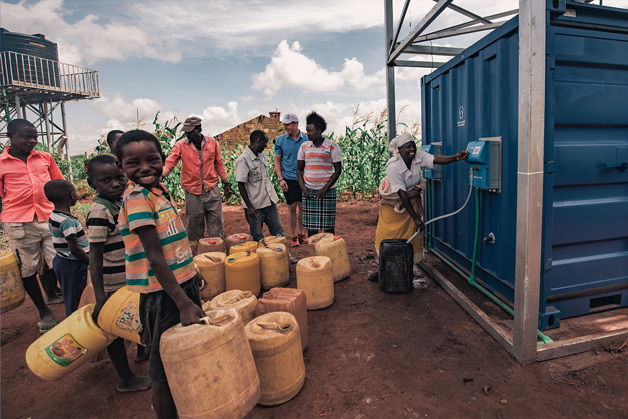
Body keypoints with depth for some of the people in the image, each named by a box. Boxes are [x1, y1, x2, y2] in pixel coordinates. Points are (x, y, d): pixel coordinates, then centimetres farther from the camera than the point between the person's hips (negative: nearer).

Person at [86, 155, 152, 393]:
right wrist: (100, 298, -29)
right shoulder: (100, 212, -24)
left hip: (131, 277, 9)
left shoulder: (120, 202, 2)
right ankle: (125, 380, 26)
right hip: (114, 283, -9)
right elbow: (95, 255, -27)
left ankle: (142, 350, 52)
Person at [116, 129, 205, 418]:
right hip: (162, 294, -8)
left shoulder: (159, 189, 6)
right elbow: (155, 258, -23)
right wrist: (183, 303, -24)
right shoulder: (136, 199, -19)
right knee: (164, 368, 9)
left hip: (182, 283, 8)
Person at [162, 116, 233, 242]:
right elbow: (169, 162, -8)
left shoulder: (212, 142, 3)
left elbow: (219, 164, 11)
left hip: (212, 189, 1)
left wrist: (226, 183, 11)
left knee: (216, 223, 6)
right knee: (194, 224, 9)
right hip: (192, 191, -1)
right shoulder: (180, 145, -1)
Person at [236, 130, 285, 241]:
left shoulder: (263, 155, 9)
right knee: (258, 239, 5)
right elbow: (241, 185, -14)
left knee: (279, 234, 10)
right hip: (255, 205, -7)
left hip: (270, 201, 7)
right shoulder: (243, 160, -14)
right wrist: (249, 207, -17)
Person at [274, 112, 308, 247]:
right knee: (292, 207, 2)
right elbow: (277, 160, 5)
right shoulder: (280, 140, 2)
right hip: (288, 179, -1)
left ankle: (301, 233, 22)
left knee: (302, 206, 7)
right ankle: (293, 236, 13)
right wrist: (281, 179, -4)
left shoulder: (306, 139, 1)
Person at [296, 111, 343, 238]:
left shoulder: (332, 146, -2)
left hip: (327, 190, -2)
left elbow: (338, 169, -2)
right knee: (311, 225, 5)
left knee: (328, 225, 2)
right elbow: (299, 169, 12)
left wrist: (325, 188, -10)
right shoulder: (304, 146, 7)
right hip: (309, 191, 3)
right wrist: (303, 187, -3)